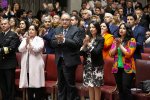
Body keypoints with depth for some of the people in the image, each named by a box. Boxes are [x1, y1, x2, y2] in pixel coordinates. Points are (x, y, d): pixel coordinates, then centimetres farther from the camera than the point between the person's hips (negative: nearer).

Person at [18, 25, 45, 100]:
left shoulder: (39, 40, 2)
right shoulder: (24, 39, 14)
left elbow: (37, 49, -13)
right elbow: (20, 49, 0)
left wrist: (30, 42, -18)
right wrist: (26, 43, -15)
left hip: (36, 66, -4)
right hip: (27, 66, 4)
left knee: (37, 85, -5)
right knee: (29, 86, 7)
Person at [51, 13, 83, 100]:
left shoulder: (76, 30, -6)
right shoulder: (57, 30, 11)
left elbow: (77, 43, -19)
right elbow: (52, 43, 2)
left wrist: (64, 40, -26)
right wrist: (58, 41, -19)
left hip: (70, 61, -6)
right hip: (59, 60, 6)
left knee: (70, 84, -3)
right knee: (61, 84, 14)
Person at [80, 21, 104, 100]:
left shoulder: (100, 39, -5)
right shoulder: (87, 38, 8)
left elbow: (96, 52, -17)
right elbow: (81, 53, 5)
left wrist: (89, 44, -16)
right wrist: (84, 45, -11)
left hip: (96, 66, -5)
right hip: (87, 65, 5)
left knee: (96, 87, -1)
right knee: (90, 86, 8)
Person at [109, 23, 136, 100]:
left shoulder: (132, 40, -5)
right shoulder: (116, 40, 11)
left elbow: (129, 54, -15)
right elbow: (111, 53, 6)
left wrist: (120, 45, -12)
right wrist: (116, 46, -10)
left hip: (127, 68, -5)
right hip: (117, 68, 5)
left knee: (126, 89, -12)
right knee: (120, 89, 9)